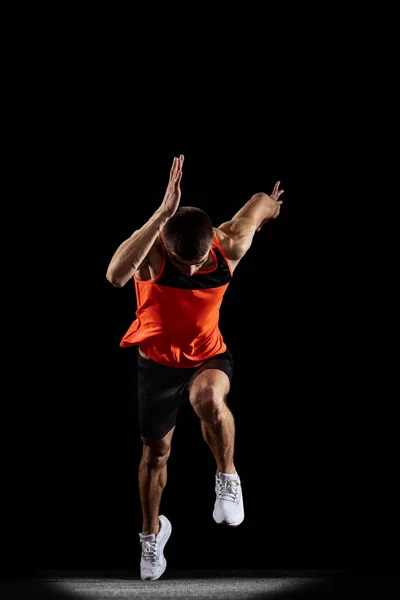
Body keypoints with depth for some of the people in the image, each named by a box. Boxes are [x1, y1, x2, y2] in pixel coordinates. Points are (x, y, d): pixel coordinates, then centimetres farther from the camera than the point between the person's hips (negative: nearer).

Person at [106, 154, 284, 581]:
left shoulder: (229, 245, -25)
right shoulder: (152, 255, -31)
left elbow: (260, 203, -1)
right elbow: (115, 276, -58)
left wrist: (269, 205, 25)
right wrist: (164, 214, -65)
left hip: (209, 355, 0)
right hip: (157, 360, 0)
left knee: (209, 399, -38)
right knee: (155, 451, 17)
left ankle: (226, 477, -10)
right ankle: (152, 531, 46)